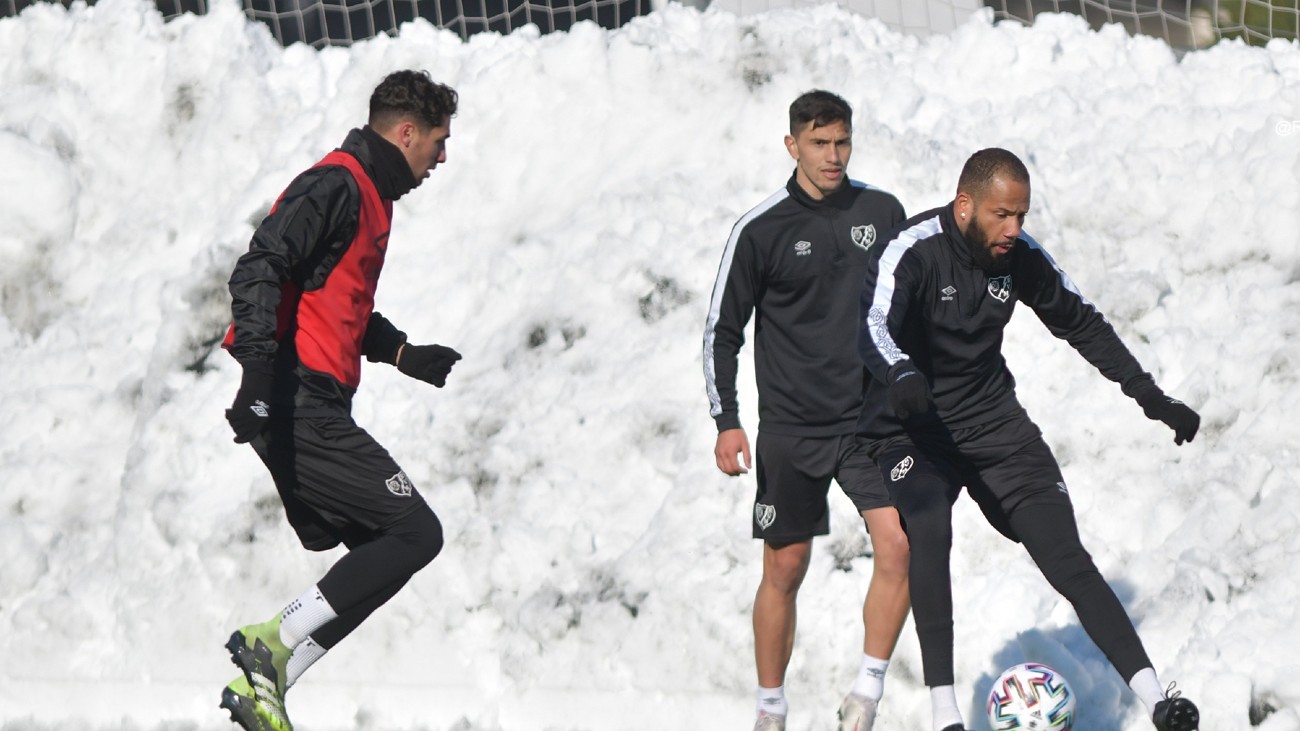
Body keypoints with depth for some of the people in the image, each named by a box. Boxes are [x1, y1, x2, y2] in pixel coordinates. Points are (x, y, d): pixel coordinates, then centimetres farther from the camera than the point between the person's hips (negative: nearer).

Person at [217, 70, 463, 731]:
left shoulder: (371, 197, 22)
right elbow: (258, 272, -21)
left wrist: (404, 354, 25)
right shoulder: (337, 187, -10)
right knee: (415, 532, -11)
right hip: (298, 406, -10)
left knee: (380, 551, 9)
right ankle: (271, 645, -11)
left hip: (314, 411, 10)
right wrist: (258, 373, -30)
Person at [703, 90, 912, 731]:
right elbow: (722, 331, 1)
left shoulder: (883, 212, 4)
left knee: (899, 545, -15)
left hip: (872, 419, 2)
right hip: (791, 428, -2)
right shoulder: (761, 230, -4)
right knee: (784, 569, 3)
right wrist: (727, 422, -7)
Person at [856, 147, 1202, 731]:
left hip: (993, 420, 4)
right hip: (911, 430, -4)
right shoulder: (911, 252, -19)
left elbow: (1081, 323, 14)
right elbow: (874, 326, -36)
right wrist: (902, 377, -58)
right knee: (928, 530, -32)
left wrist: (1150, 397, 12)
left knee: (1066, 557, -7)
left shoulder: (1021, 257, -2)